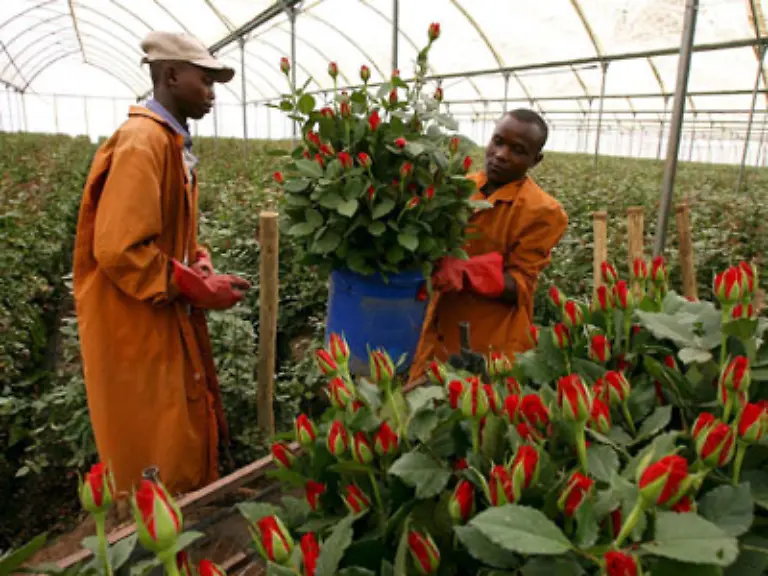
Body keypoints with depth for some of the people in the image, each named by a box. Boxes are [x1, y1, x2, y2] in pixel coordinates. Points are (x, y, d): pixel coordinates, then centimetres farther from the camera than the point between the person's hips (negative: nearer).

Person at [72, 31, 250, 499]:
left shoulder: (174, 142, 12)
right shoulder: (141, 142, -20)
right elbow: (120, 249, -26)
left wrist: (204, 269, 1)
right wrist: (201, 289, -18)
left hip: (171, 321, 10)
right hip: (137, 328, -10)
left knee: (190, 440, 21)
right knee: (158, 467, 6)